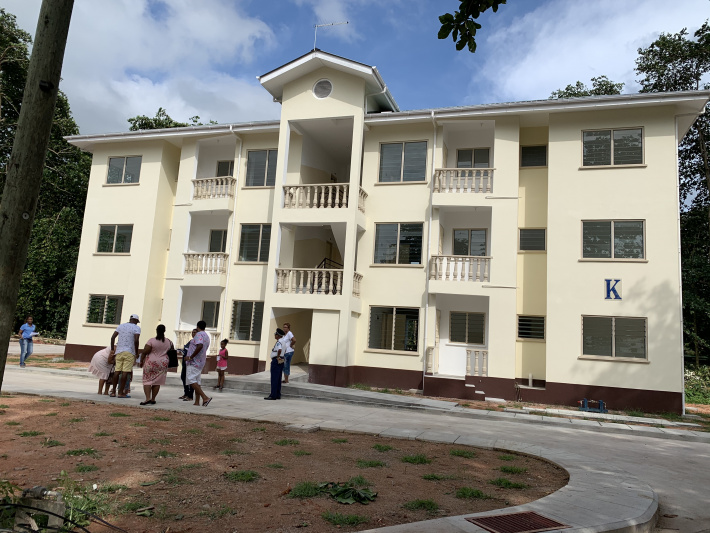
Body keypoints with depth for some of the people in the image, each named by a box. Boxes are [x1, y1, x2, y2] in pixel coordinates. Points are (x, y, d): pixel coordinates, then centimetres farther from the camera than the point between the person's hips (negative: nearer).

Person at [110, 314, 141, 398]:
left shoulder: (121, 326, 14)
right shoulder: (136, 328, -2)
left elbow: (112, 337, 9)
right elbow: (136, 341, -14)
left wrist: (112, 349, 14)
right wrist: (137, 353, -4)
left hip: (119, 351, 5)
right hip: (129, 352, -5)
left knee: (117, 371, 8)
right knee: (125, 372, -4)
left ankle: (113, 392, 10)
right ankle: (121, 392, -4)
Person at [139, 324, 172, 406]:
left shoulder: (151, 341, -10)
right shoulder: (169, 342, 2)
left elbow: (144, 352, -10)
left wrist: (141, 361, 1)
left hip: (150, 363, -3)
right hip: (163, 364, 3)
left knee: (147, 380, 2)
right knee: (157, 382, 8)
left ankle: (148, 398, -12)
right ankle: (153, 399, 10)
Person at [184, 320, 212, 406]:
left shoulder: (199, 334, -13)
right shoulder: (207, 336, 17)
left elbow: (200, 346, -29)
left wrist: (191, 357, -24)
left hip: (194, 362, -10)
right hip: (200, 362, 10)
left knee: (191, 380, -12)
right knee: (197, 381, 10)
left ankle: (205, 397, -21)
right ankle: (197, 402, 10)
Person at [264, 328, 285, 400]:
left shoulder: (279, 342, -16)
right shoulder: (282, 341, 15)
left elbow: (279, 350, -35)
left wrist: (278, 357, -21)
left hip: (276, 361, -10)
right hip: (281, 361, 10)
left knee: (274, 379, -6)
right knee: (278, 379, 13)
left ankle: (273, 395, -5)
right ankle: (278, 395, 17)